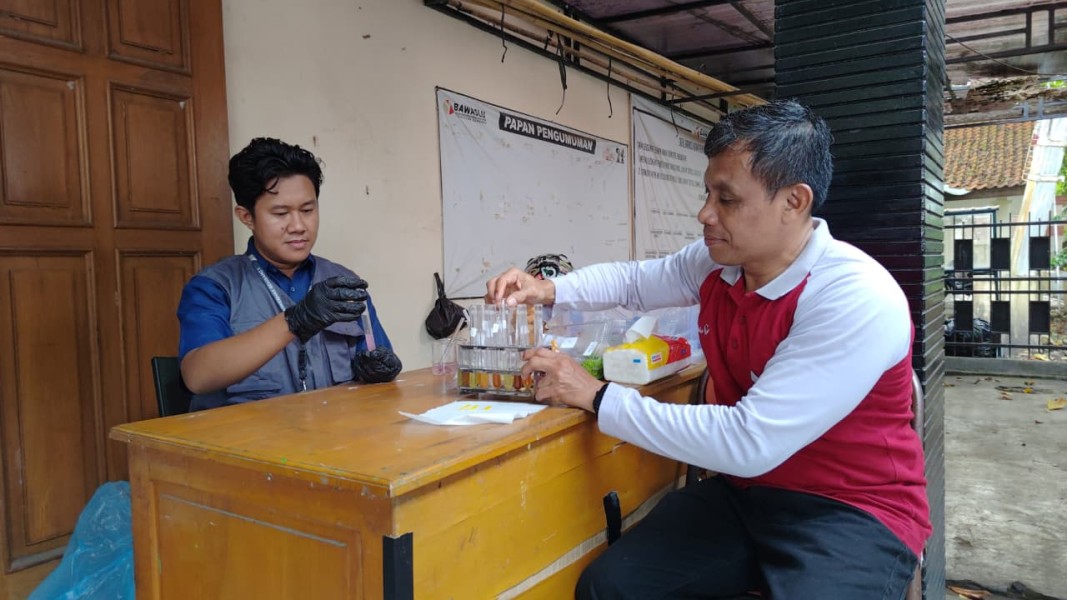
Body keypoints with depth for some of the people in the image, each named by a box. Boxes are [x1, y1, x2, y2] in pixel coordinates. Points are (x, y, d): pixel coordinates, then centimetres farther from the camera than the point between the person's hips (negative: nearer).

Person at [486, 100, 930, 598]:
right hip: (743, 491, 6)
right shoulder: (715, 261, -2)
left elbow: (750, 442, -29)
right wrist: (549, 290, -1)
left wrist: (596, 397, -23)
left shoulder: (859, 301, -25)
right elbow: (635, 280, 18)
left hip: (852, 511, -5)